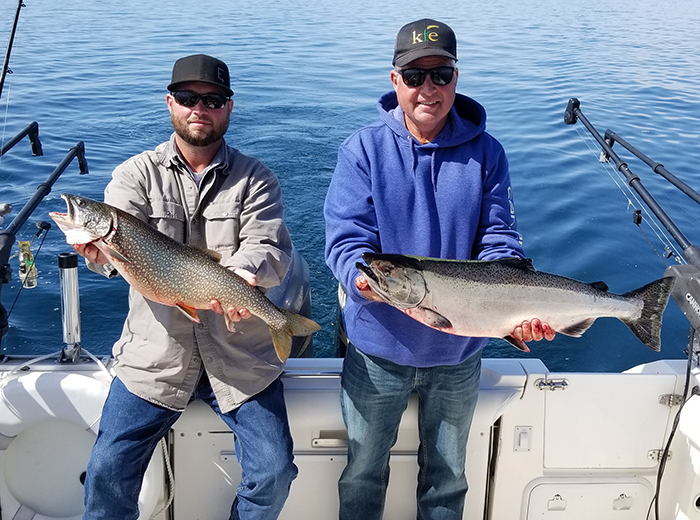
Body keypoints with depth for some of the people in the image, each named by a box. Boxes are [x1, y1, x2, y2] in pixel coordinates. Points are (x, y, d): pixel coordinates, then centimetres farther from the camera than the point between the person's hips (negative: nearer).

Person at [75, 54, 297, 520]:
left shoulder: (255, 180, 2)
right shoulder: (137, 174, 3)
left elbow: (271, 248, -14)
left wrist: (243, 272, -37)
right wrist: (101, 249, -38)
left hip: (240, 358, 0)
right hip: (155, 356, 1)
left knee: (274, 471, -5)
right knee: (108, 471, -3)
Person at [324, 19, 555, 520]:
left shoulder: (485, 153, -5)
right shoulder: (363, 149, -9)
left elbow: (499, 242, -8)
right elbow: (346, 237, -16)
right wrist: (364, 276, -39)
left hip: (458, 353, 2)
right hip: (379, 349, -1)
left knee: (448, 474, 23)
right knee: (364, 469, 20)